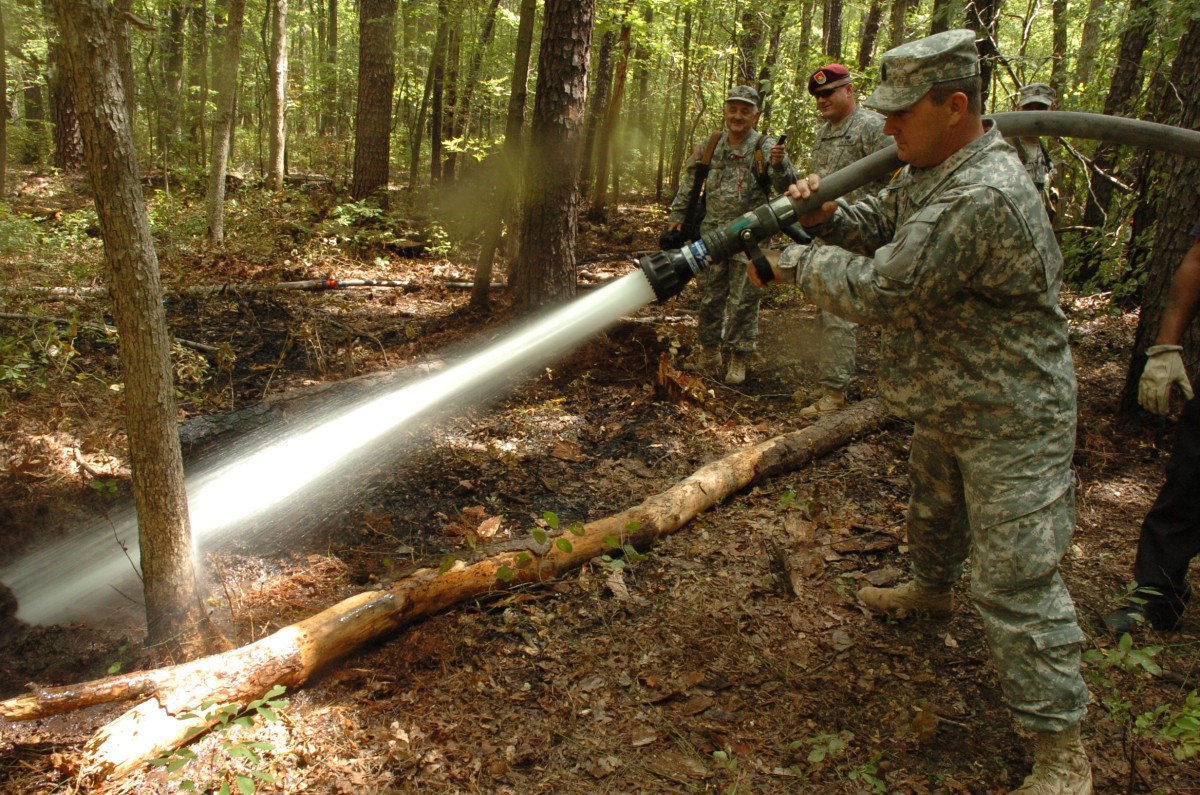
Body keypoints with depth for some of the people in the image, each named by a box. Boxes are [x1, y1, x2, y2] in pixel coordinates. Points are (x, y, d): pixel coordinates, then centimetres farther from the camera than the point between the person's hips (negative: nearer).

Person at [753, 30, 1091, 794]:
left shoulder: (984, 198, -32)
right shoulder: (933, 166, 1)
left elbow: (880, 292, -30)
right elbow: (878, 226, 11)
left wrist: (795, 260, -17)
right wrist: (827, 214, -11)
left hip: (1009, 417, -10)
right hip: (946, 402, 10)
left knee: (1016, 580, -7)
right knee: (934, 510, 32)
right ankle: (931, 590, 62)